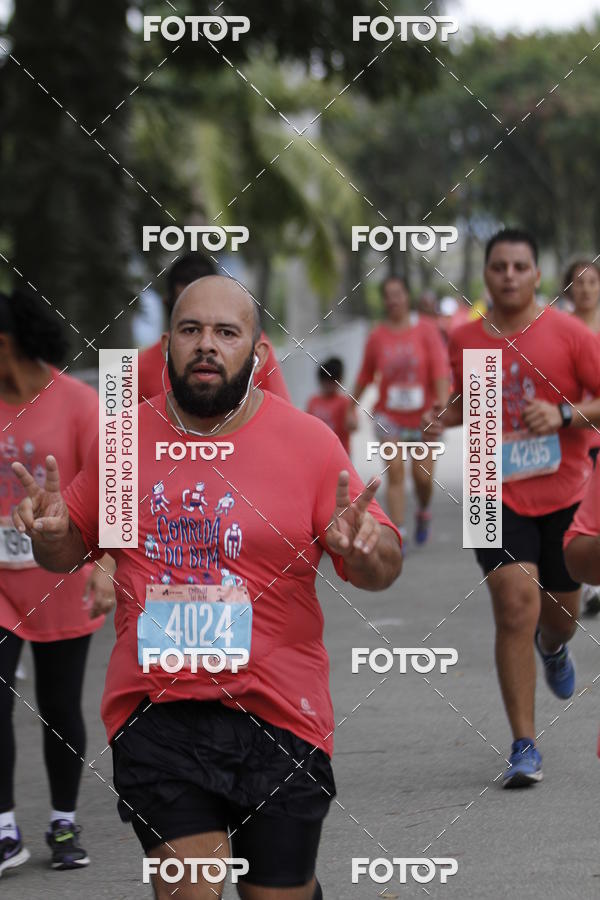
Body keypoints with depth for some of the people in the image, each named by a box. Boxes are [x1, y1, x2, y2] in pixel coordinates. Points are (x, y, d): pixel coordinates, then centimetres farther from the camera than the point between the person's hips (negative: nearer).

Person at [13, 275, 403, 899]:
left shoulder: (309, 442, -2)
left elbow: (384, 566, -1)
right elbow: (71, 549, 16)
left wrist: (362, 550, -24)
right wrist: (50, 533, -7)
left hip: (276, 710, -1)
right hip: (154, 706, 1)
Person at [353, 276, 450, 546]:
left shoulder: (426, 329, -4)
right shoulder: (377, 336, 0)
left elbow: (440, 369, -11)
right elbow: (365, 376, 11)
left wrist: (442, 406, -21)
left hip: (423, 415, -1)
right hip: (390, 416, 1)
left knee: (423, 477, 1)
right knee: (395, 473, -9)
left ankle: (423, 512, 33)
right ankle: (398, 534, -8)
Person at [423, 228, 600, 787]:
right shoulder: (465, 340, 5)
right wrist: (444, 417, 3)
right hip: (498, 495, 0)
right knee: (514, 606, -16)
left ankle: (554, 647, 56)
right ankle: (524, 747, -12)